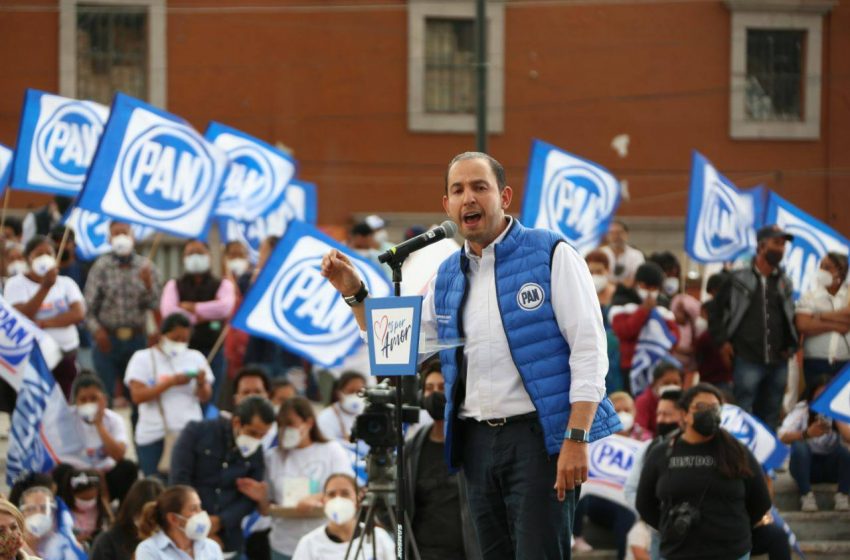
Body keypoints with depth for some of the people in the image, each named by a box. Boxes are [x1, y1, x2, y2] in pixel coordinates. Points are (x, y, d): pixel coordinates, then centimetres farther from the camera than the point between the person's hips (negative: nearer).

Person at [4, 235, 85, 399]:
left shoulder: (66, 283, 9)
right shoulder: (16, 284, 0)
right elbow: (22, 316, -16)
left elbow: (79, 313, -7)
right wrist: (45, 287, -25)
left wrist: (45, 323, -18)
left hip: (65, 356, 3)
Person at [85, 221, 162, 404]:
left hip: (137, 339, 1)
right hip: (108, 340, -1)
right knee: (105, 394, -2)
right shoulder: (101, 267, 1)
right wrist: (97, 330, -16)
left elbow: (153, 306, -1)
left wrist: (147, 284, -18)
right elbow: (90, 305, -1)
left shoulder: (146, 267, 4)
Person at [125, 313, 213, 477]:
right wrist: (171, 382, -16)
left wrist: (201, 383, -14)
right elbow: (137, 396, -9)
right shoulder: (142, 359, 3)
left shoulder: (196, 358, 12)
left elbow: (205, 397, 8)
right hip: (153, 437, -2)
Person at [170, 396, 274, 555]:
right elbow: (179, 480, -10)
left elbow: (248, 499, 5)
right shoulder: (197, 432, -5)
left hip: (227, 539, 3)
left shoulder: (256, 452, 6)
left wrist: (220, 521, -13)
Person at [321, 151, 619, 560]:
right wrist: (355, 294, 10)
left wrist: (576, 438, -17)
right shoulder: (447, 277, 14)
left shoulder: (550, 256, -3)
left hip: (538, 435, -6)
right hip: (476, 442, 6)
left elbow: (589, 350, -9)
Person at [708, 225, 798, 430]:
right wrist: (723, 342, -3)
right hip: (747, 360, -5)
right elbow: (716, 312, 6)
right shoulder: (737, 279, 1)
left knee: (771, 417, 8)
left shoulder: (785, 283, 14)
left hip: (777, 363, 5)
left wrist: (790, 345, 11)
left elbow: (791, 317, 24)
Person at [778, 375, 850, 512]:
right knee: (798, 446, -33)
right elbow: (783, 437, -25)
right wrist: (806, 434, -41)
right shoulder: (802, 409, -9)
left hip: (831, 466, 1)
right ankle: (806, 495, -27)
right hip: (806, 465, -1)